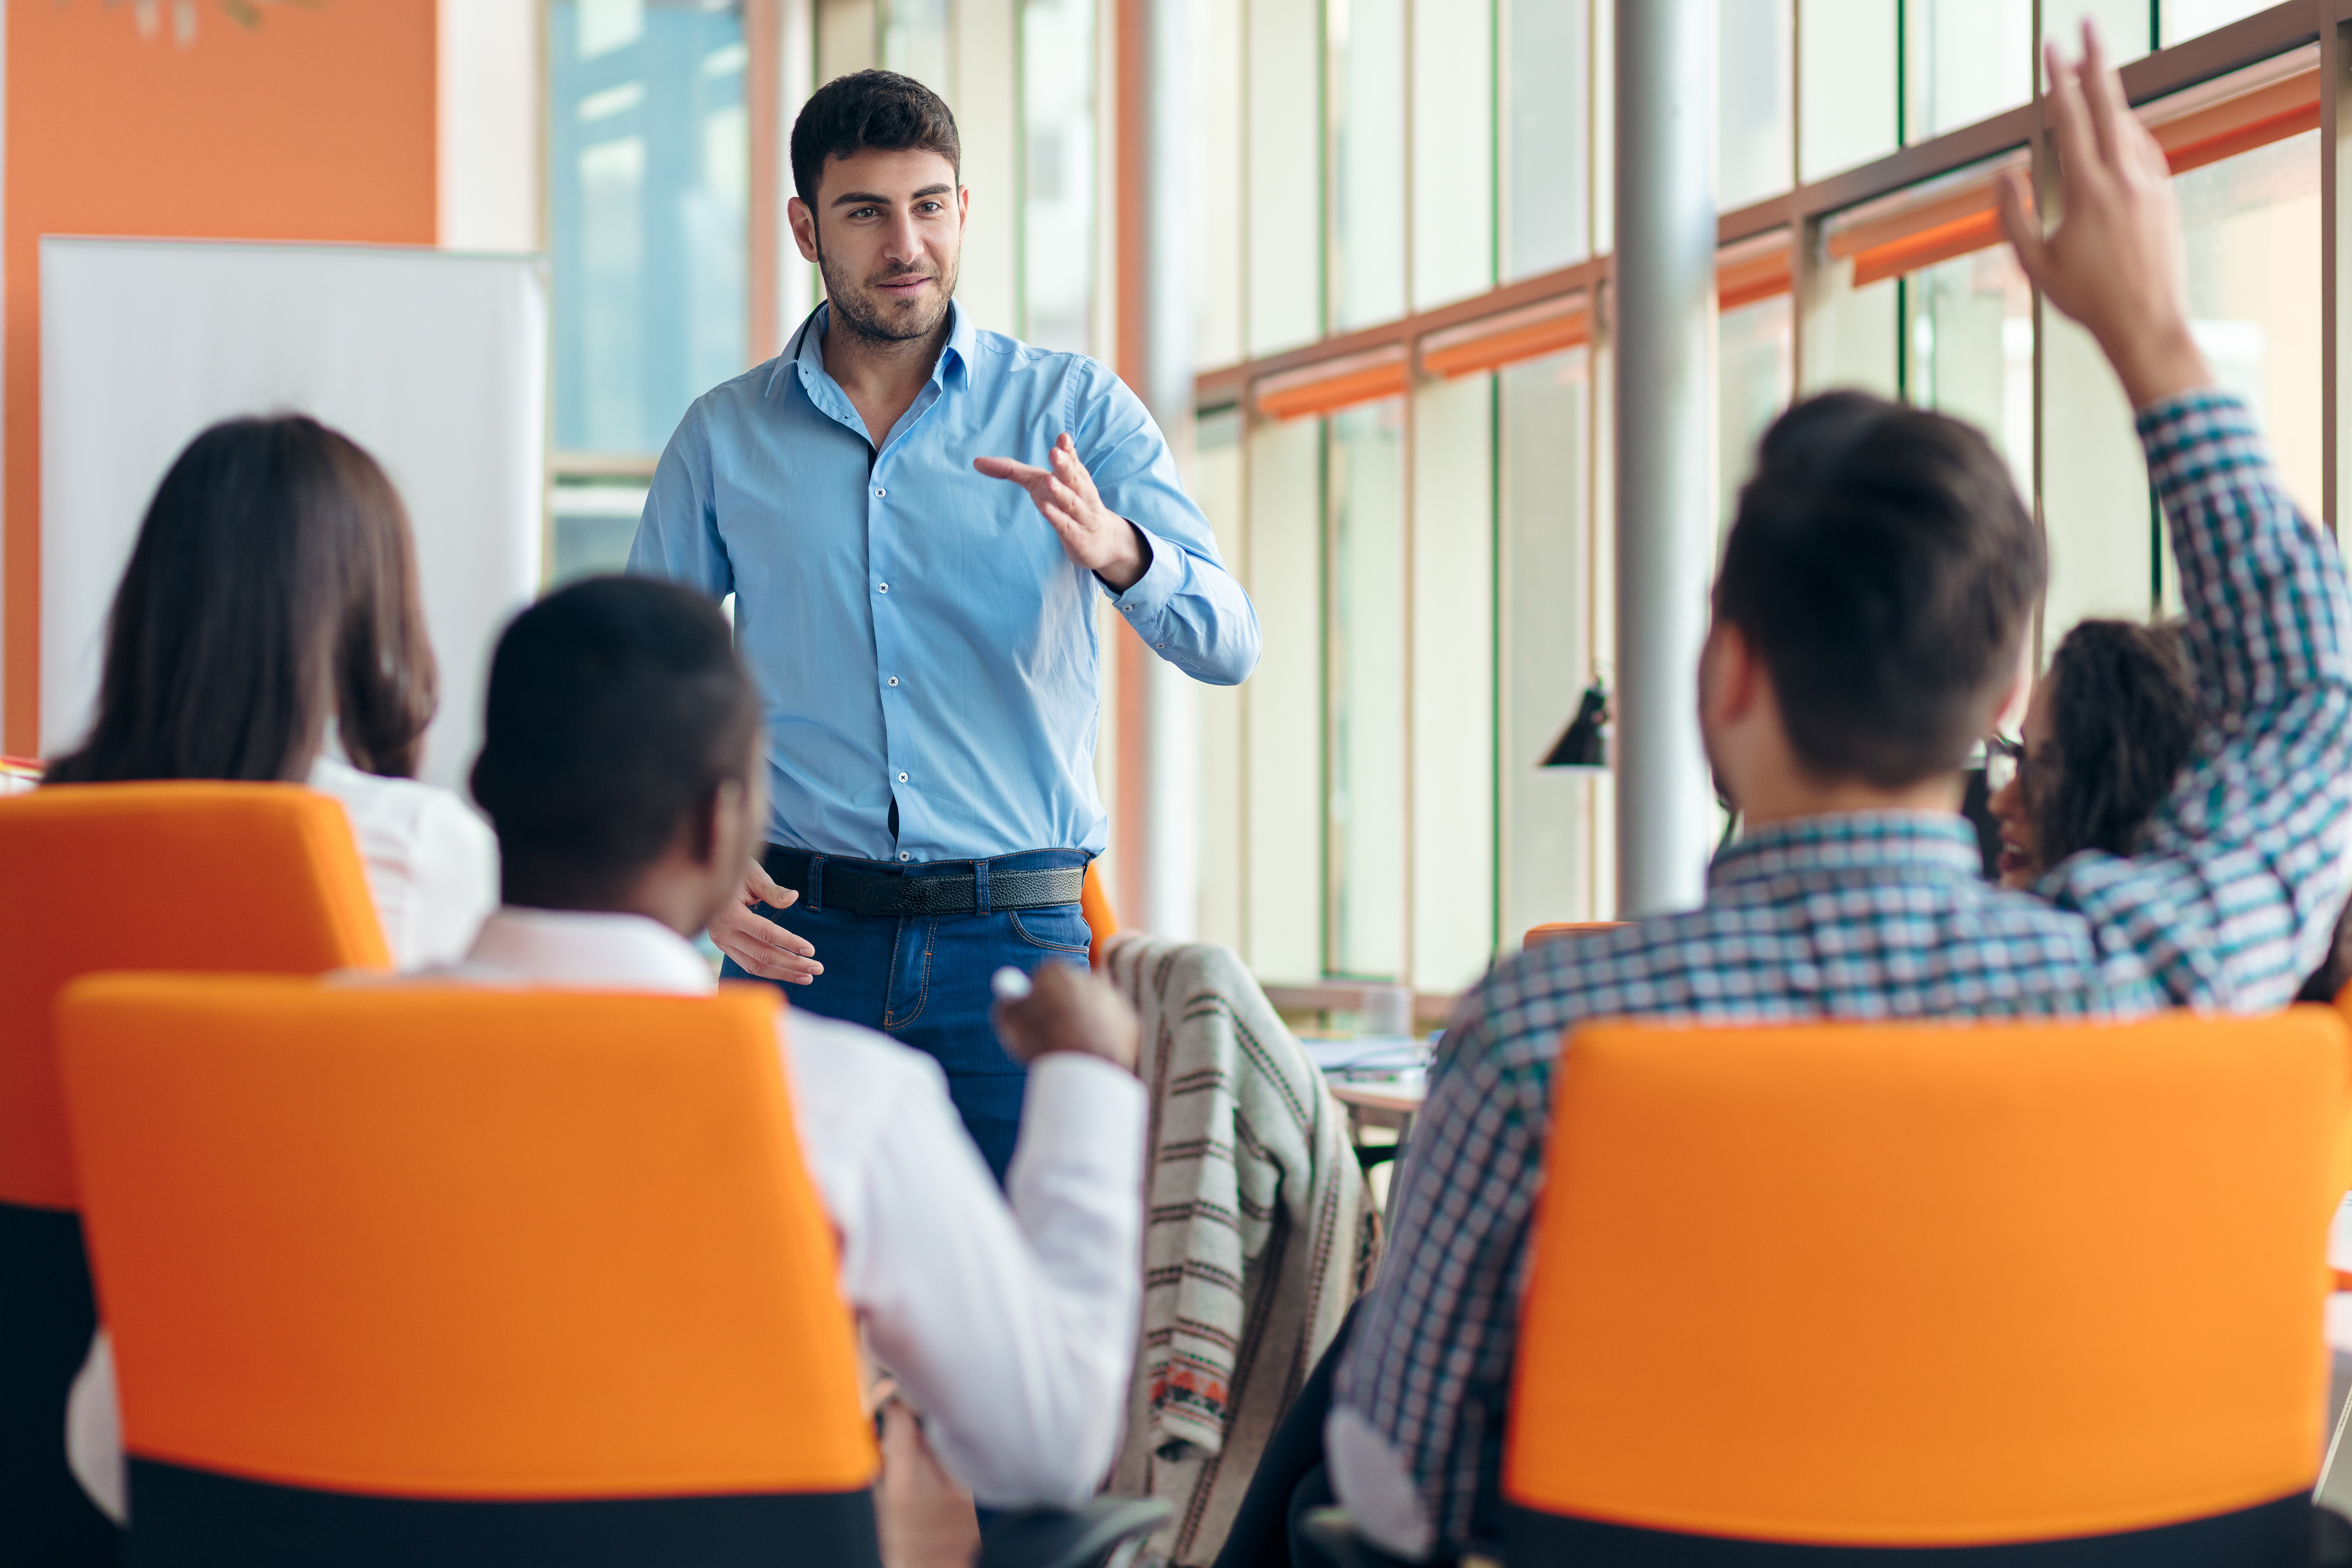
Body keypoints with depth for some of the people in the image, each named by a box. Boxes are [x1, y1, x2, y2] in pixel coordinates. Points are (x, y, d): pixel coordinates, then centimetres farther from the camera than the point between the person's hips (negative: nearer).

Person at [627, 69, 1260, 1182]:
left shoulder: (1076, 411, 3)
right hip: (802, 939, 1)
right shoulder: (724, 439, 8)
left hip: (1014, 936, -1)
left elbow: (1224, 646, -6)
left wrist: (1115, 549, -28)